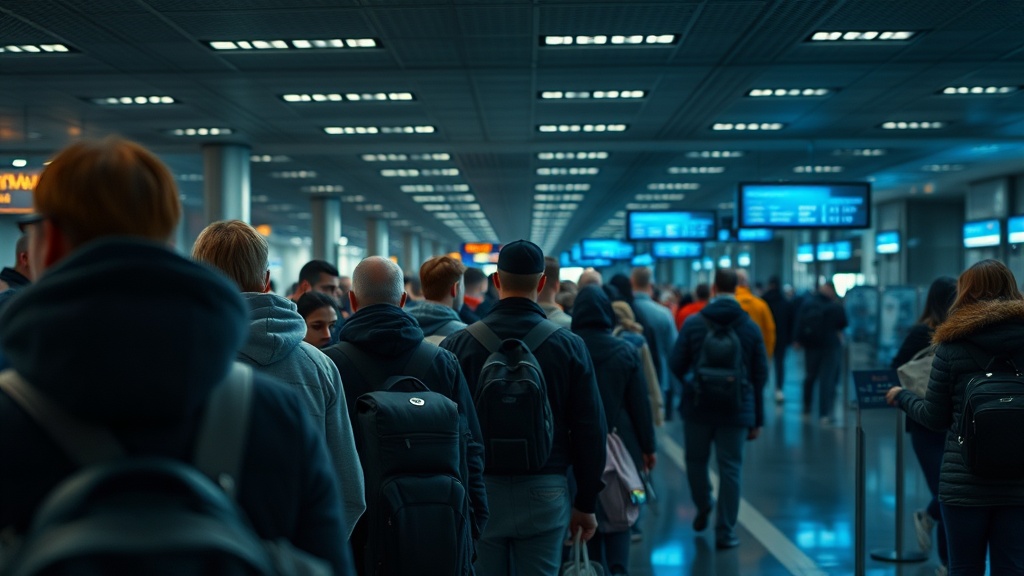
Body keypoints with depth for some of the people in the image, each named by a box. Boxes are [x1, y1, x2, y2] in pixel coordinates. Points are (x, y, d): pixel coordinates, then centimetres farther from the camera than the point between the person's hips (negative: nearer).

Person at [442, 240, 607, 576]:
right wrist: (586, 503, 9)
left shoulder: (458, 345, -4)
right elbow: (590, 431, 0)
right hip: (544, 491, 0)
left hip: (477, 489, 0)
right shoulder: (569, 346, -3)